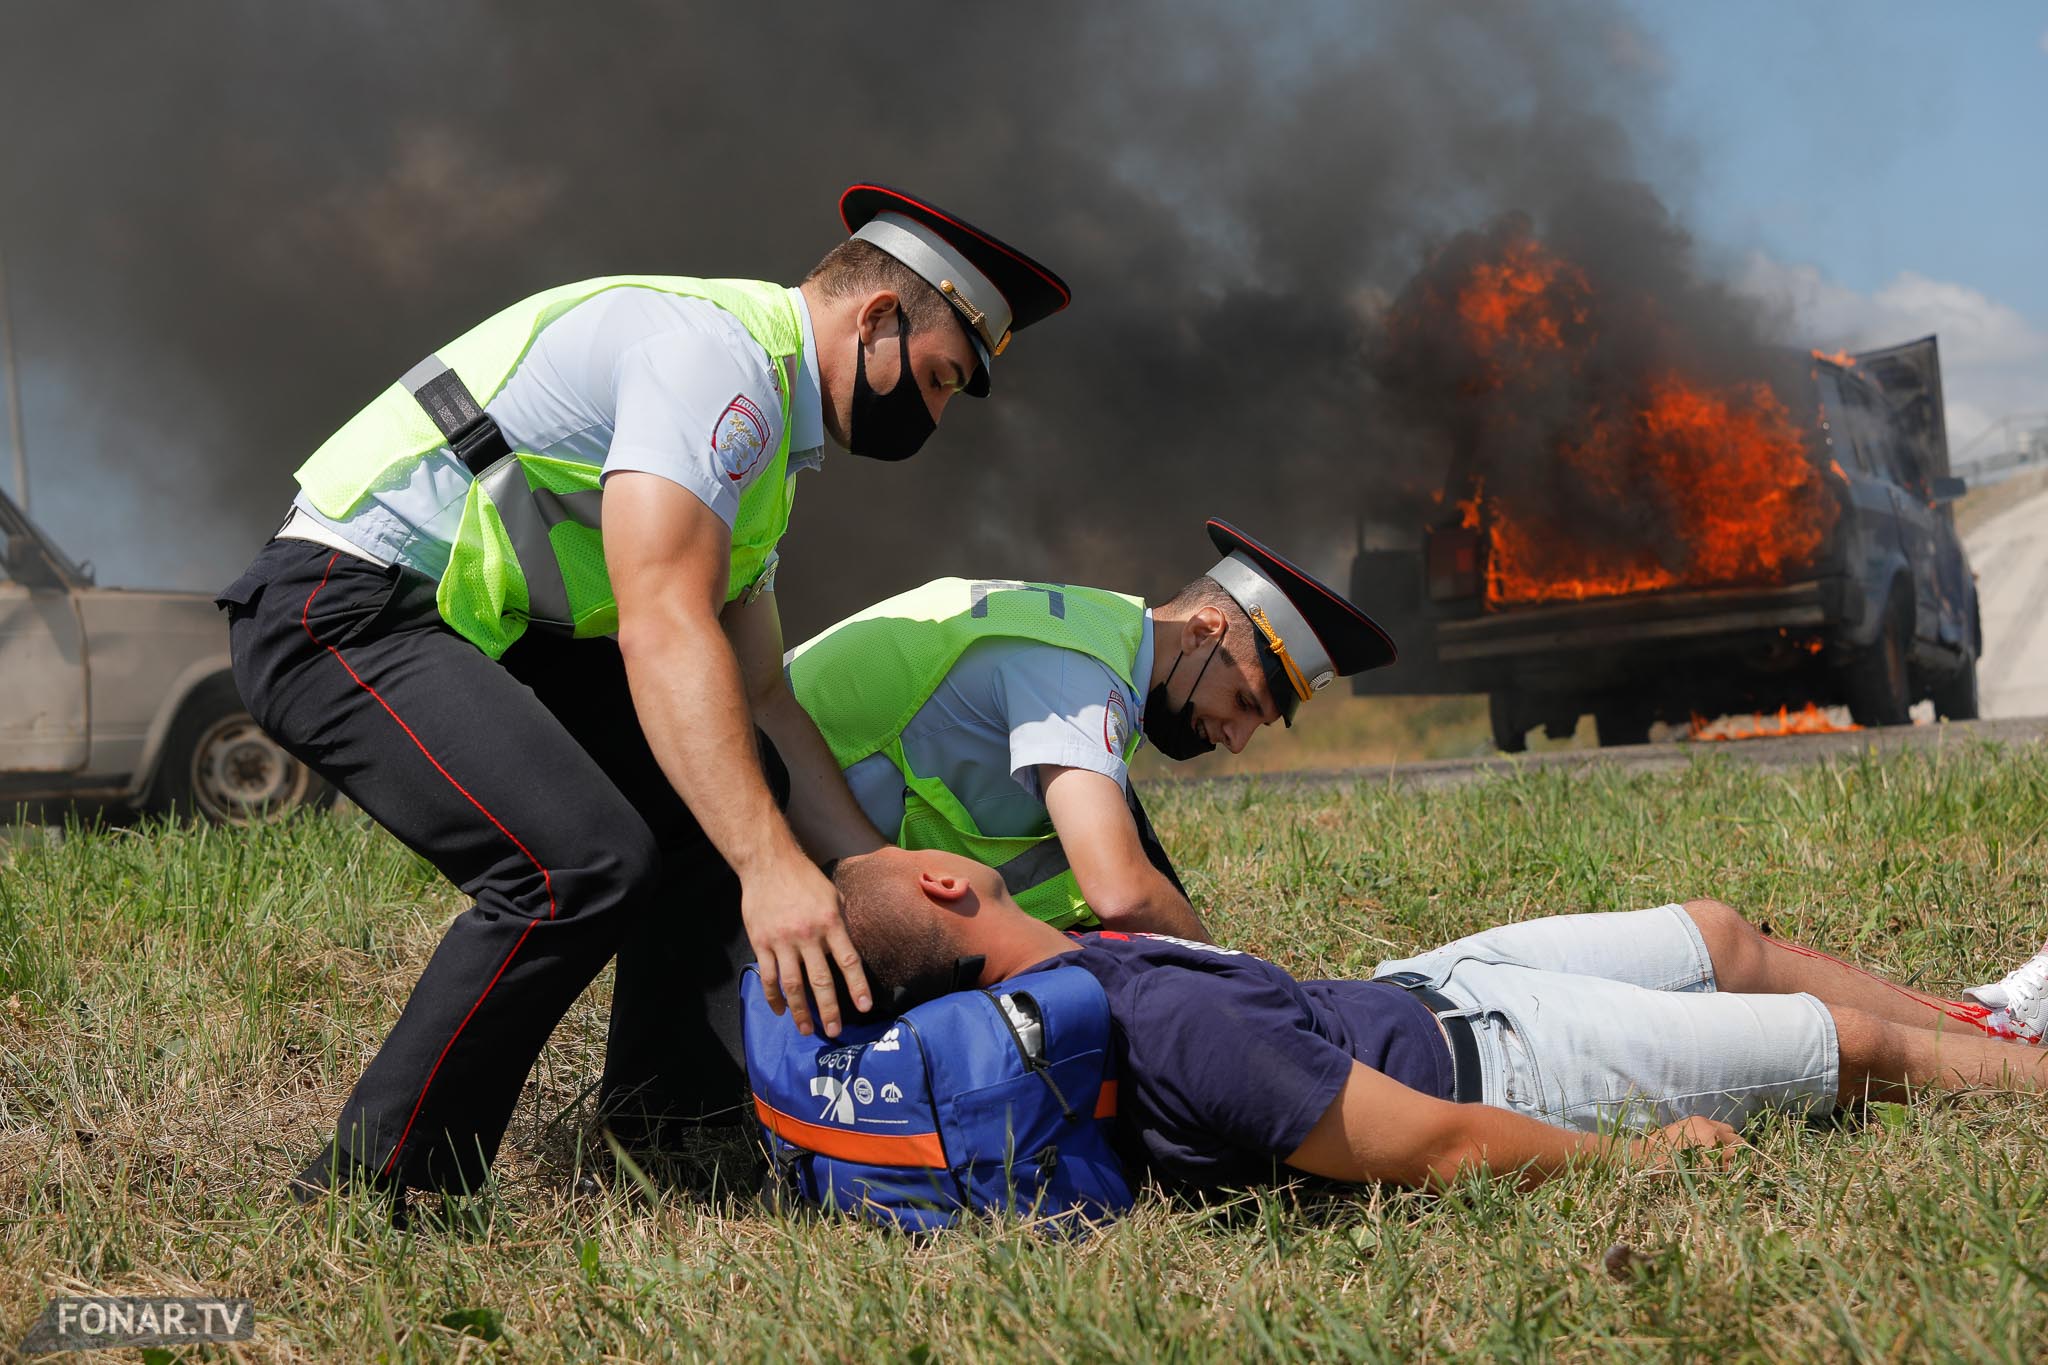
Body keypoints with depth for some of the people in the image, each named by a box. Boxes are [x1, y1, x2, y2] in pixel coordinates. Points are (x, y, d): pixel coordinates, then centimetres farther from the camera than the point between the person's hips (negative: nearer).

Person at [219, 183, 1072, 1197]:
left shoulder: (762, 429, 17)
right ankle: (372, 1193, -13)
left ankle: (664, 1134, 10)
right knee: (583, 863, -26)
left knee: (732, 785, 8)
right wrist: (769, 868, -36)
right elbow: (662, 629, -29)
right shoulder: (719, 354, -17)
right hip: (338, 616, -11)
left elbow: (756, 699, 18)